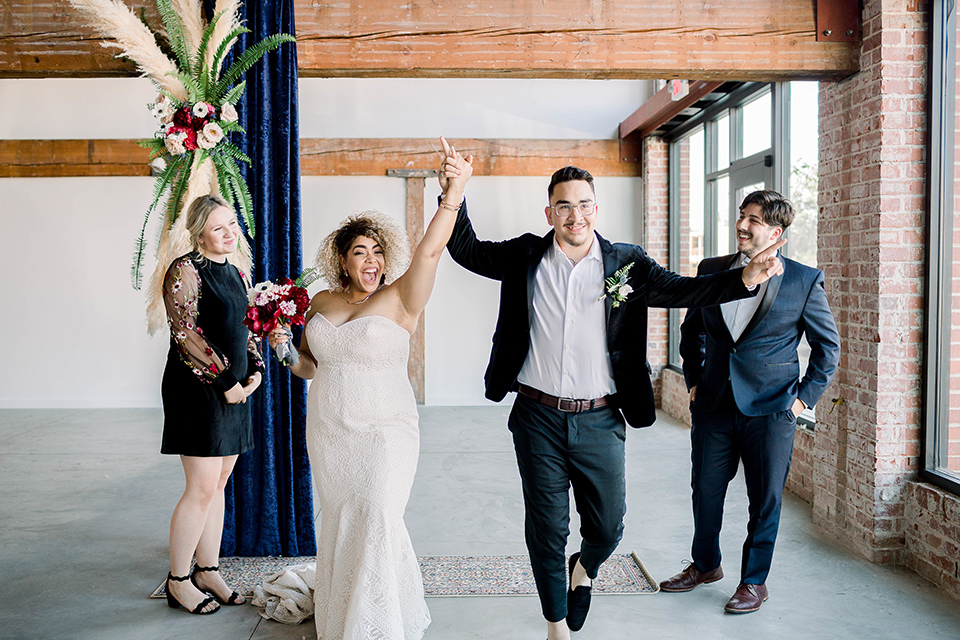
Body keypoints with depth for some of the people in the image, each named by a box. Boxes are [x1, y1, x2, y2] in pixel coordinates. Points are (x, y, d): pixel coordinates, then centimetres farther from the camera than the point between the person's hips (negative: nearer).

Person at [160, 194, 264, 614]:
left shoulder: (233, 272, 16)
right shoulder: (185, 271, -9)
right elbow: (186, 334, -16)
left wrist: (255, 369, 6)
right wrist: (225, 382, -15)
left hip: (234, 388, 8)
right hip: (197, 390, -8)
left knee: (218, 484, 12)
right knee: (202, 487, -6)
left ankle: (208, 571, 23)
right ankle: (178, 581, 10)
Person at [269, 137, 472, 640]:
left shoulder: (399, 300, -9)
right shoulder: (321, 303, 6)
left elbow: (430, 250, -26)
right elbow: (309, 367, 16)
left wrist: (453, 195, -40)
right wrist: (285, 349, -6)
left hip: (383, 433, -5)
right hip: (326, 433, 5)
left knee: (376, 527, -7)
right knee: (340, 526, 16)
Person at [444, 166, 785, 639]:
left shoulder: (626, 264, 0)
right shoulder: (525, 258, 1)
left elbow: (682, 290, -8)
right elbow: (467, 251, 5)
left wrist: (745, 278, -24)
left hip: (599, 422, 0)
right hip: (539, 418, 0)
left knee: (608, 527, 9)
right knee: (546, 530, 10)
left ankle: (584, 568, 46)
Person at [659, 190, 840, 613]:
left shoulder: (805, 281, -5)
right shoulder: (711, 271, 4)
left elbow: (828, 344, 4)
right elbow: (691, 330, 17)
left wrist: (805, 397, -1)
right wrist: (694, 381, 12)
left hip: (770, 409, -3)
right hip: (713, 405, 3)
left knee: (765, 500, 8)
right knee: (705, 491, 13)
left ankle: (754, 581, 27)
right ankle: (705, 565, 36)